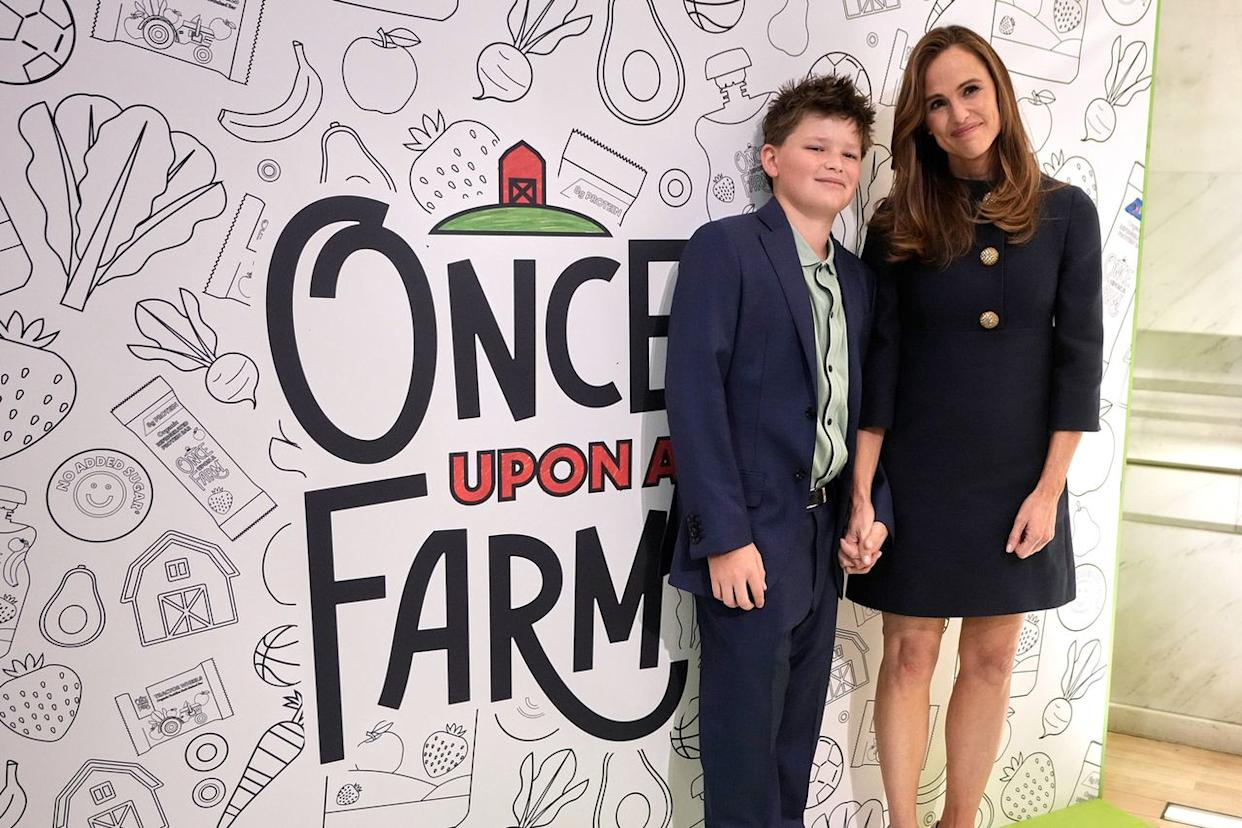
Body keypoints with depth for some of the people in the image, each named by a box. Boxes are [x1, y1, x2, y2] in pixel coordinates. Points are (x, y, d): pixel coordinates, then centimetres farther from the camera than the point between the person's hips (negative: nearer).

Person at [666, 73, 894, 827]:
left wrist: (874, 509, 2)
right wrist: (725, 536, -19)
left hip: (826, 536, 7)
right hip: (751, 537, -6)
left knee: (798, 727, 18)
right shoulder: (724, 247, -9)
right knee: (745, 731, 6)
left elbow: (863, 404, 14)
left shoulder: (859, 278, 12)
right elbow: (693, 392, -16)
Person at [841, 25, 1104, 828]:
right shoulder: (899, 225, -3)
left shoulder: (1065, 212, -2)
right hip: (917, 476, -1)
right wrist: (861, 494, -10)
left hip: (1017, 477, 1)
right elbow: (878, 362, -5)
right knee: (910, 656, 6)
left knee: (992, 659, 13)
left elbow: (1079, 356, -2)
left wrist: (1048, 488, -6)